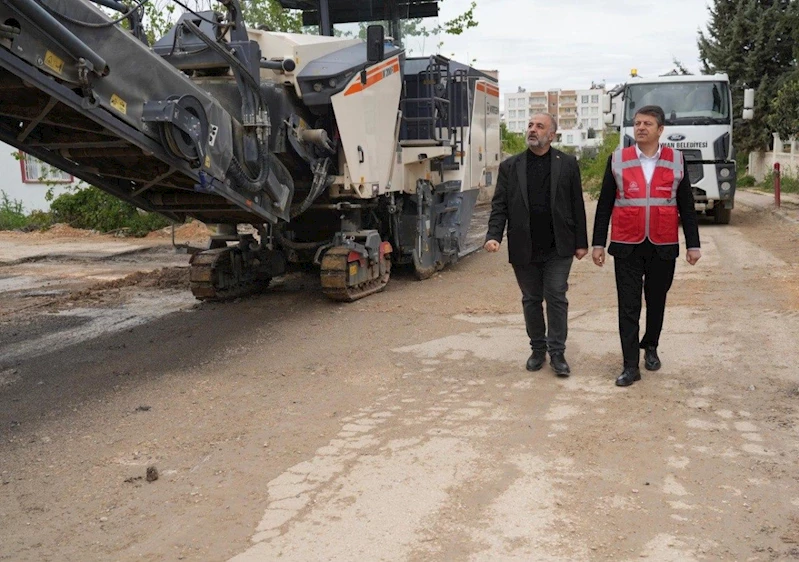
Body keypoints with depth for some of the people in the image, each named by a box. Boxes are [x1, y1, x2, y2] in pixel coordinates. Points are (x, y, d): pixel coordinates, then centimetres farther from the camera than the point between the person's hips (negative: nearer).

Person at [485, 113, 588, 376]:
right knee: (531, 300, 10)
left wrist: (581, 242, 1)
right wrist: (493, 236, -13)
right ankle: (538, 349, 24)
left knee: (556, 297, -1)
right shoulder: (510, 166, 5)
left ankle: (557, 353, 9)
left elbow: (577, 205, 3)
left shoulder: (567, 164, 3)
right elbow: (499, 205, 2)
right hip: (524, 249, 2)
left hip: (558, 248, -1)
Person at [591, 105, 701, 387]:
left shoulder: (676, 161, 3)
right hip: (627, 247, -1)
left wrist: (693, 244, 4)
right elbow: (604, 204, 4)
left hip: (663, 247, 1)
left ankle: (650, 347, 37)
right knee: (628, 307, 0)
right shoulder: (618, 160, 2)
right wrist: (598, 243, 1)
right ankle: (631, 365, 5)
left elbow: (686, 206, 6)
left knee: (656, 302, 14)